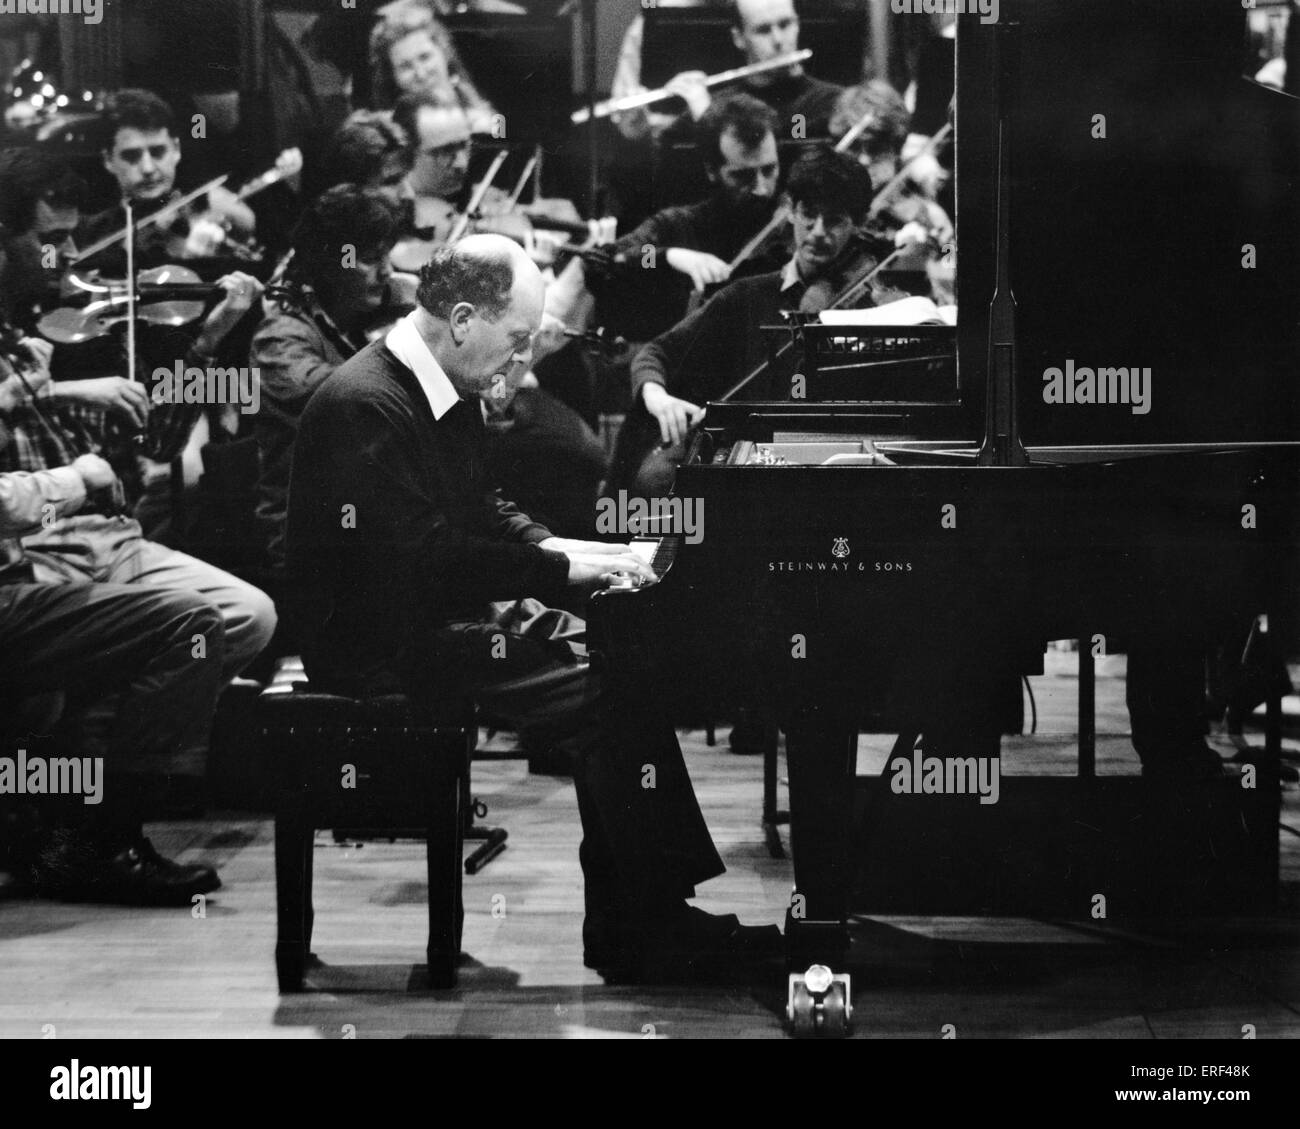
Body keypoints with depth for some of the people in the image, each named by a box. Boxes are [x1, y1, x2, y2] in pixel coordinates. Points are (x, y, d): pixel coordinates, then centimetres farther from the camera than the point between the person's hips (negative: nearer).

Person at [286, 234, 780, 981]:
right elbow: (424, 558, -26)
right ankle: (647, 935, -10)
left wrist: (563, 551, 4)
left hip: (447, 616, 10)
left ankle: (626, 925, -1)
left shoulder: (450, 399, 12)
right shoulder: (367, 407, -20)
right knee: (612, 695, -19)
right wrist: (560, 569, -21)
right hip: (386, 650, -10)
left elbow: (483, 514, 23)